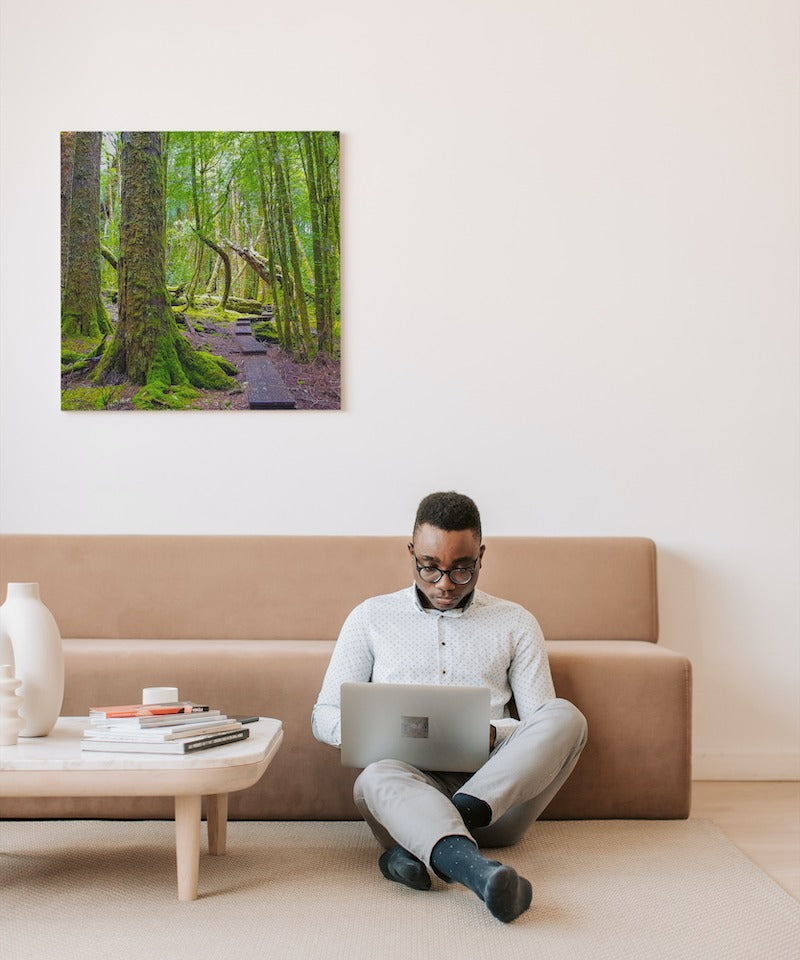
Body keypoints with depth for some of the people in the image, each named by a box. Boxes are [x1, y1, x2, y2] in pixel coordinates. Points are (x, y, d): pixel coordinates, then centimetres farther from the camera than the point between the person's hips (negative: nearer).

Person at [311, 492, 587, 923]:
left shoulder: (515, 623, 17)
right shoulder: (372, 617, 16)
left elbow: (543, 725, 11)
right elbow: (324, 716, 14)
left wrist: (493, 735, -12)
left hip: (498, 791, 1)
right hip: (410, 779, -1)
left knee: (565, 715, -27)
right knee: (376, 778, -36)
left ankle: (414, 850, -38)